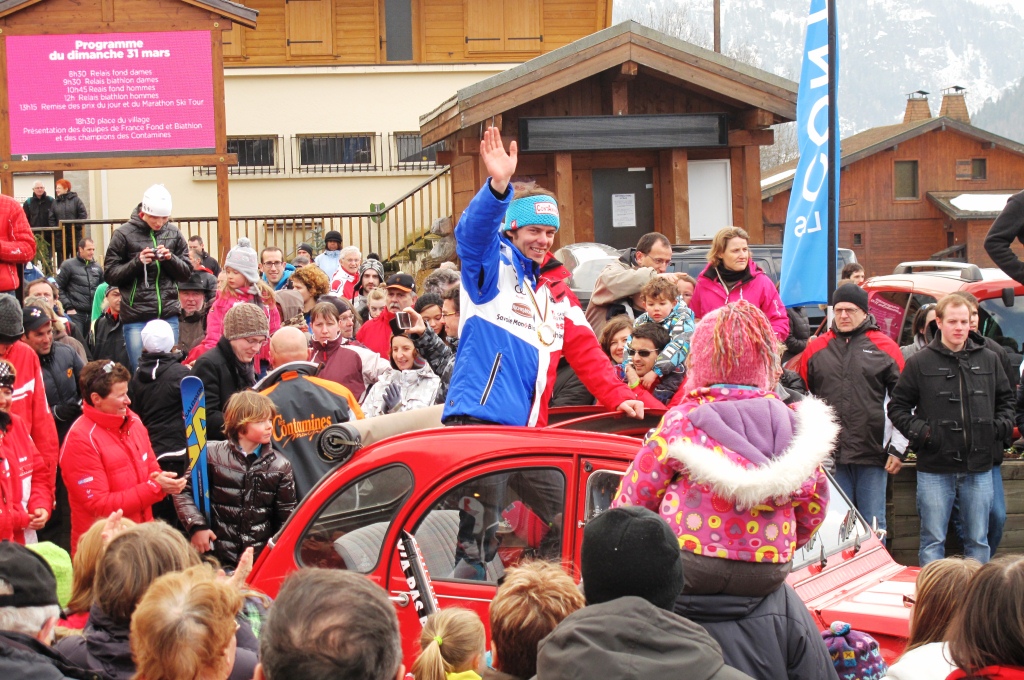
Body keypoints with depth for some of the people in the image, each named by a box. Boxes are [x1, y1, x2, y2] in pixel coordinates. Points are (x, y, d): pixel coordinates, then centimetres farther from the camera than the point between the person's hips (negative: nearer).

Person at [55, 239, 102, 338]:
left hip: (94, 314, 5)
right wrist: (68, 307, -10)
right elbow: (58, 288, -4)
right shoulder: (68, 265, 0)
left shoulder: (97, 268, 15)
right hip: (75, 313, -5)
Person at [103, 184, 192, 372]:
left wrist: (170, 258, -7)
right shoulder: (124, 234, -1)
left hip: (168, 315, 3)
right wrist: (137, 262, -14)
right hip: (136, 317, -3)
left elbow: (186, 273, 12)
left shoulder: (174, 233, 9)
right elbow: (110, 275, -1)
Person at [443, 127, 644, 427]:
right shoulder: (494, 267, 1)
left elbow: (585, 351, 16)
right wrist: (498, 185, -39)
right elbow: (472, 233, -21)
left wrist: (618, 397, 3)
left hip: (526, 428, 6)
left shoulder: (558, 291, 19)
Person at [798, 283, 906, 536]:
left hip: (872, 454, -1)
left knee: (872, 524, 4)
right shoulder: (815, 349, 11)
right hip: (830, 456, 1)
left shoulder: (885, 348, 6)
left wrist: (897, 448, 2)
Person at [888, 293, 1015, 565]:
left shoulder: (988, 360, 8)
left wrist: (1002, 426, 3)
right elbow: (897, 407, 3)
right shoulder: (920, 363, -1)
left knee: (978, 540, 10)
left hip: (979, 469, 3)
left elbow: (1006, 400, 20)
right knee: (933, 540, 2)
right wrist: (919, 432, -10)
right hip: (935, 469, -3)